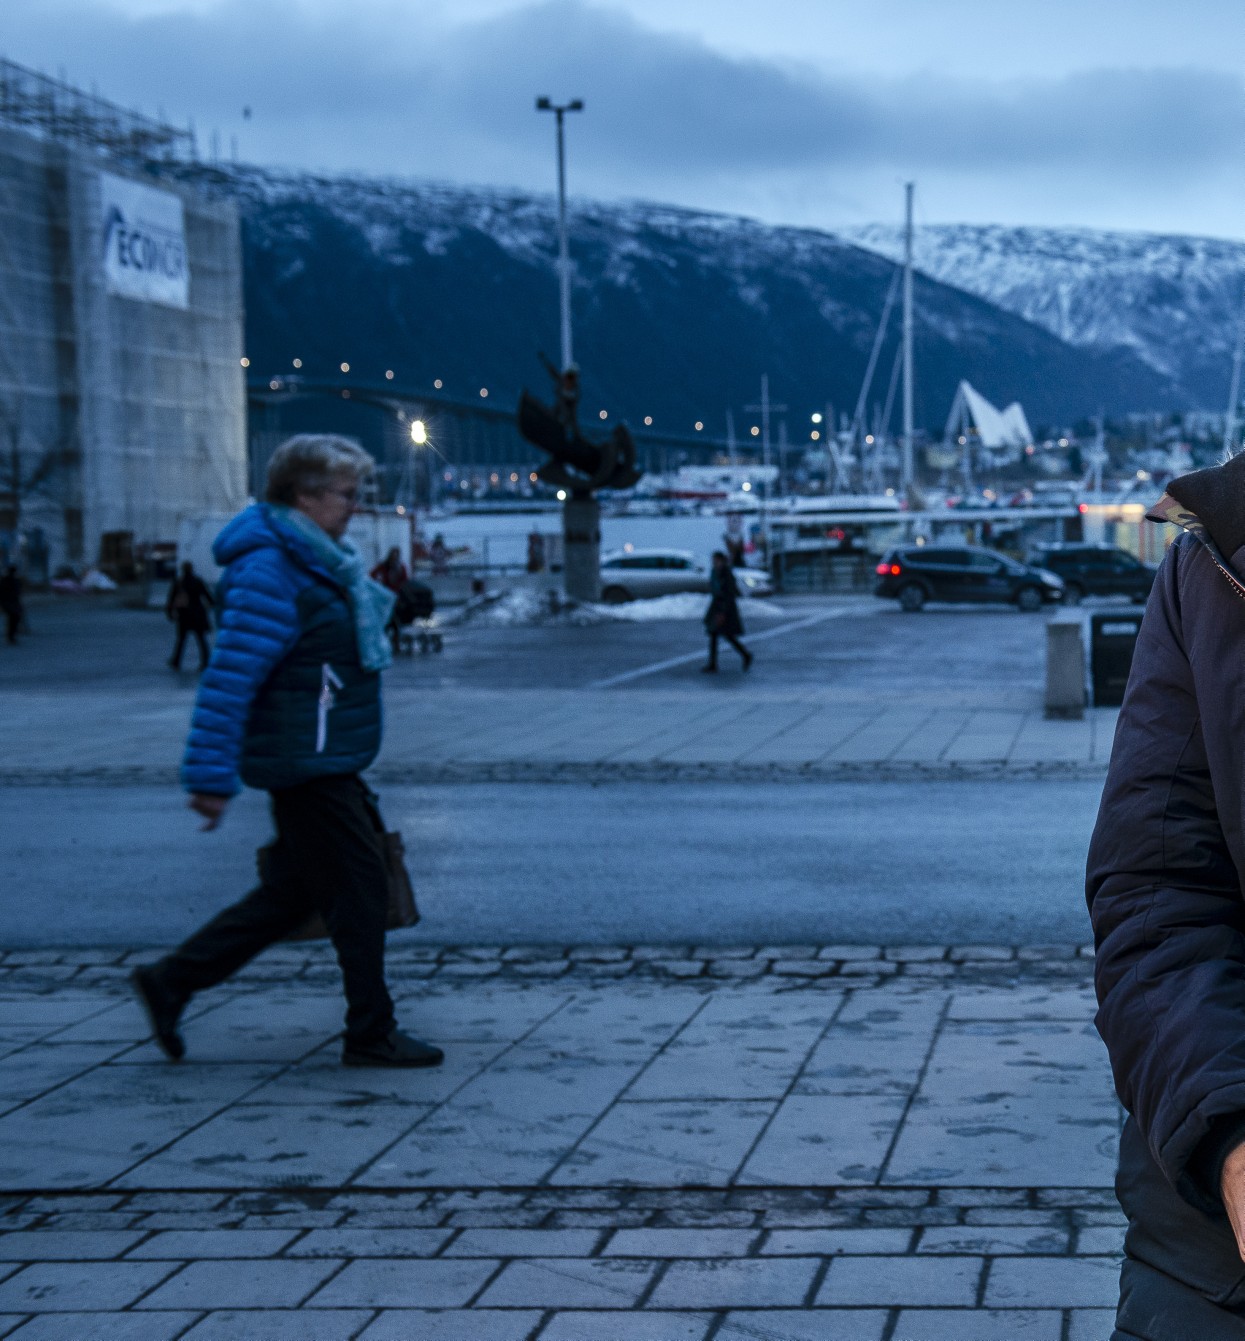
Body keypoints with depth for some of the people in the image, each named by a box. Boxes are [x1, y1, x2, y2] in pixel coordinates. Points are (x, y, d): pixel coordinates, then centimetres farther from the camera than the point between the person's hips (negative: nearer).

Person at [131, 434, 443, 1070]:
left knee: (291, 892, 14)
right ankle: (372, 1035, 9)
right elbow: (228, 679, -23)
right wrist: (211, 777, -25)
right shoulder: (269, 574, -19)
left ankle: (171, 981, 20)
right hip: (307, 766, -10)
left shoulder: (316, 560, 14)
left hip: (326, 762, 10)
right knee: (360, 888, -2)